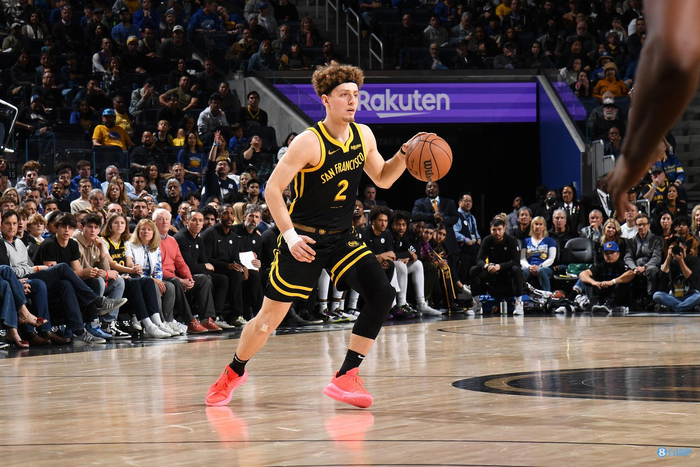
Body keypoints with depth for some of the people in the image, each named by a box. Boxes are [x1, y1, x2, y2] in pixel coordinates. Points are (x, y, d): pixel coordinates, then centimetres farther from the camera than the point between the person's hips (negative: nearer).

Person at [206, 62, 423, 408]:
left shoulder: (363, 136, 1)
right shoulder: (309, 142, -18)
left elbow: (383, 179, 16)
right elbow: (272, 189, -16)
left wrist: (405, 153, -3)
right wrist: (290, 236, -21)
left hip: (341, 238, 5)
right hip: (304, 240, -5)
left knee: (381, 295, -16)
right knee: (269, 320, 2)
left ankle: (346, 377, -9)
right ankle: (234, 372, 31)